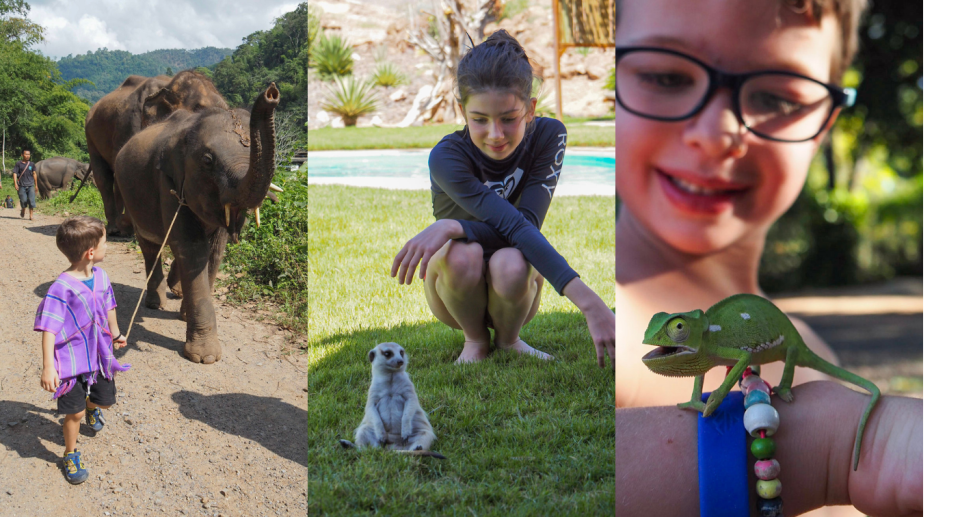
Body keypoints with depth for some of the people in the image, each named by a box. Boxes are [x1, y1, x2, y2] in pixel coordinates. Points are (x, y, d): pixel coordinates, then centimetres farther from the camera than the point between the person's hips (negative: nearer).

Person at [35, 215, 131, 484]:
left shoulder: (101, 276, -4)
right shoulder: (61, 288, -25)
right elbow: (49, 330, -25)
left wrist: (115, 334, 28)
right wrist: (48, 367, -28)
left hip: (99, 356, 6)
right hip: (71, 360, -6)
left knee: (106, 399, 21)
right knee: (74, 412, 2)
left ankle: (92, 406, 57)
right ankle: (70, 456, 25)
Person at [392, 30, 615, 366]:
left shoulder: (548, 136, -16)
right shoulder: (446, 157, -25)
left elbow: (527, 223, -24)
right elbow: (514, 226, -37)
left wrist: (452, 226, -42)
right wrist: (589, 302, -47)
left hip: (513, 293, 1)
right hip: (459, 288, -1)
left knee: (511, 264, -35)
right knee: (461, 254, -36)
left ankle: (508, 340, -1)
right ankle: (475, 340, -5)